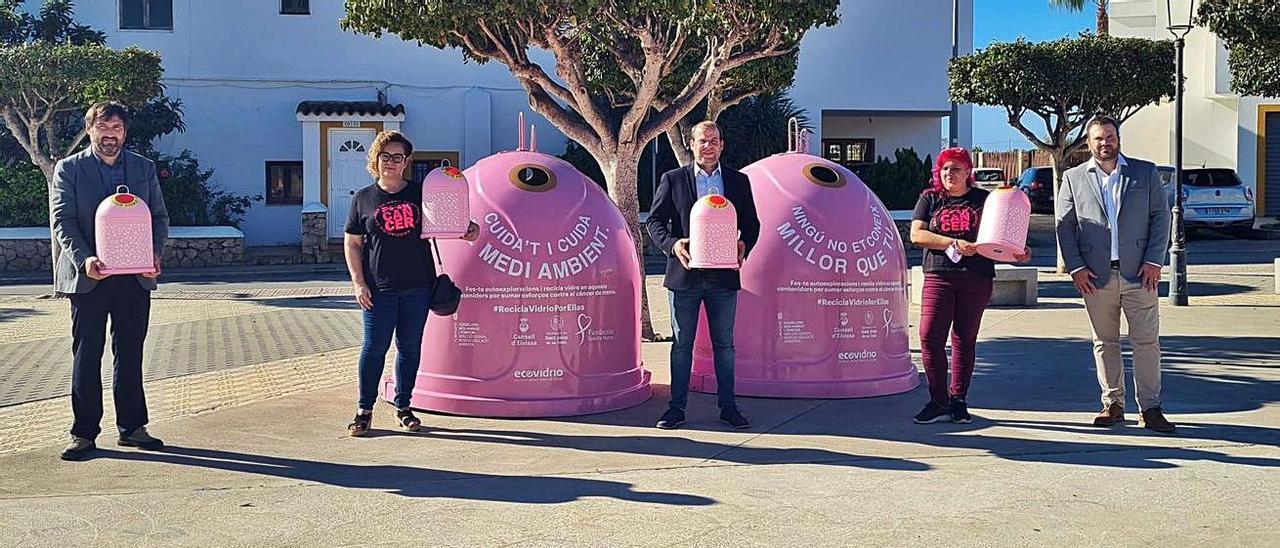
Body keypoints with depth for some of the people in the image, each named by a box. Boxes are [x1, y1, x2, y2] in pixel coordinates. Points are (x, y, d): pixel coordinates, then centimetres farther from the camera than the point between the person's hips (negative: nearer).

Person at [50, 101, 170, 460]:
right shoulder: (68, 169, 3)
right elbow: (62, 222, -4)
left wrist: (154, 255, -8)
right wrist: (83, 260, -20)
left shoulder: (144, 169, 12)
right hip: (87, 278, -2)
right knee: (86, 355, 3)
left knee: (130, 353, 9)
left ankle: (131, 427, 17)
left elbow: (159, 216, 10)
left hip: (136, 277, 3)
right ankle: (84, 432, 9)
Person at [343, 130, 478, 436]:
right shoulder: (363, 199, 5)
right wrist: (358, 283, -3)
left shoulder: (420, 193, 8)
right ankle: (364, 410, 11)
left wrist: (469, 229, -3)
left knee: (410, 348, 7)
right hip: (379, 288, -2)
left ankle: (403, 407, 19)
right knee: (374, 348, -1)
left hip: (418, 286, 2)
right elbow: (351, 243, 6)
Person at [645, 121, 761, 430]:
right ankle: (677, 407, 13)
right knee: (681, 344, 5)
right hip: (685, 276, -1)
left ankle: (728, 406, 17)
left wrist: (744, 245, -8)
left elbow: (751, 224, 12)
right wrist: (672, 244, -16)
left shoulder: (739, 181, 9)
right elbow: (655, 221, 2)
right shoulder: (672, 180, 4)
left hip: (723, 276, 1)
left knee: (724, 343, 9)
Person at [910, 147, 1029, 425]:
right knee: (930, 338, -10)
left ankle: (958, 400, 14)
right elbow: (916, 234, -3)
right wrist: (954, 243, -13)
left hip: (977, 279, 1)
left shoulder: (984, 199, 10)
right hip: (939, 277, 0)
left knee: (965, 340, 5)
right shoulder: (929, 199, 9)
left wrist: (1018, 253, -6)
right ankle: (939, 402, 0)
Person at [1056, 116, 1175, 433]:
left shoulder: (1146, 172, 9)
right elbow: (1064, 225, 5)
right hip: (1096, 276, 1)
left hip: (1139, 273, 0)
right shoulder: (1073, 178, 9)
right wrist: (1075, 267, -4)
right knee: (1104, 343, 7)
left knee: (1147, 341, 0)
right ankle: (1112, 404, 17)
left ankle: (1150, 408, 7)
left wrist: (1154, 261, -5)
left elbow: (1161, 216, 5)